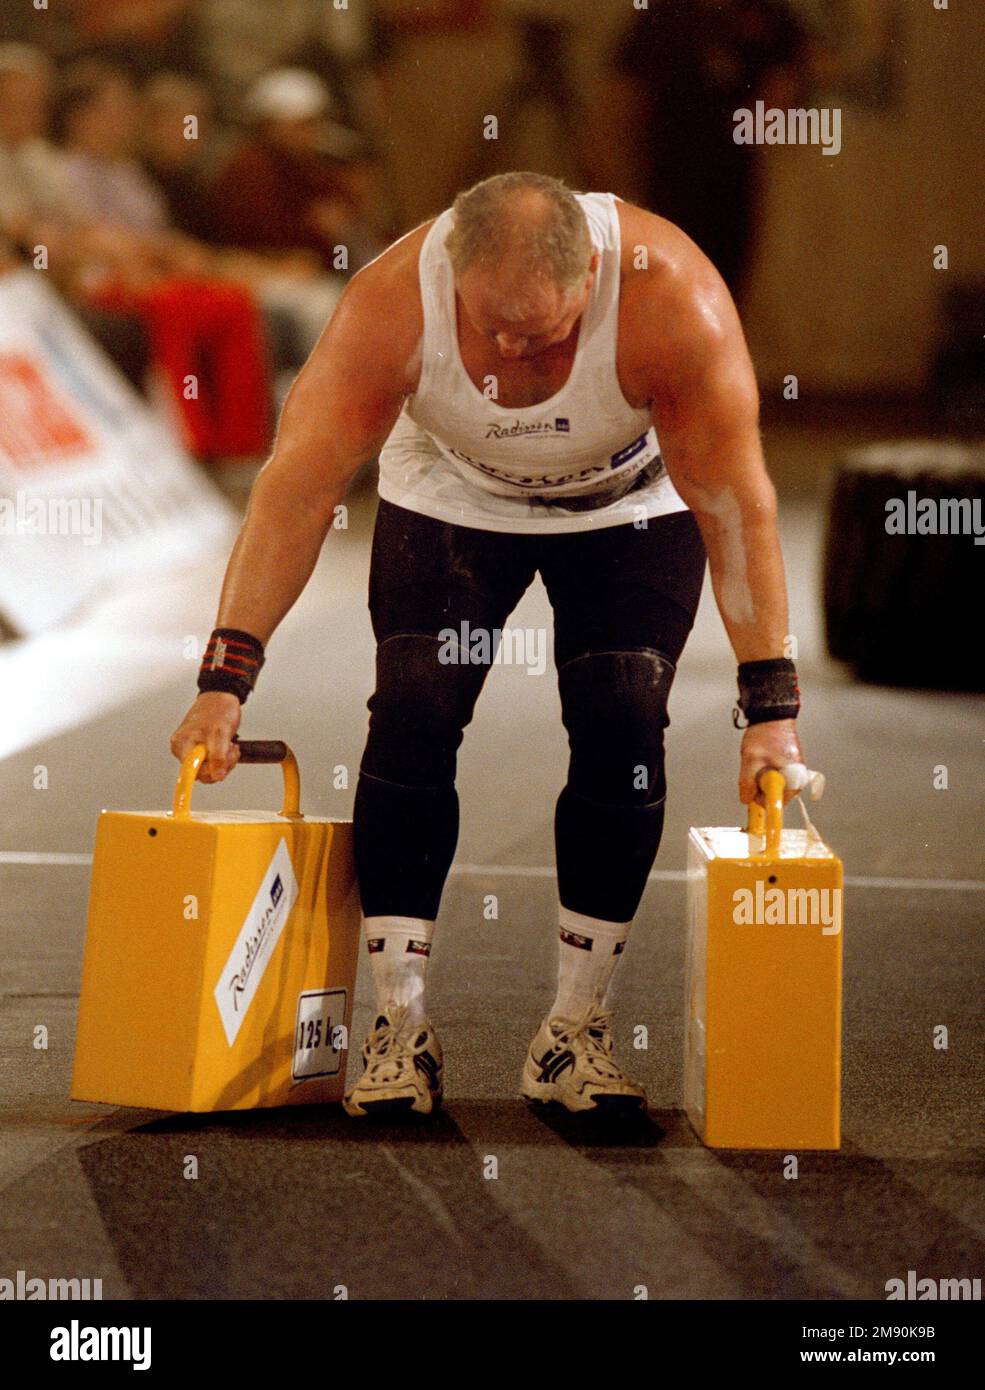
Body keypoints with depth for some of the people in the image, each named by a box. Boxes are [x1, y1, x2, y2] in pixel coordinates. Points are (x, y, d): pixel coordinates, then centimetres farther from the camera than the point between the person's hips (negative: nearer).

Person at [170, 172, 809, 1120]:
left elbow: (734, 502, -33)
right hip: (451, 496, 1)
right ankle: (400, 1029, -8)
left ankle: (574, 1032, -3)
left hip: (632, 505, 0)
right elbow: (299, 484, -33)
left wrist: (770, 705, -34)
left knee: (623, 730, -14)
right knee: (412, 715, -15)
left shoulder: (672, 297, -38)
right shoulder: (391, 304, -35)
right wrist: (226, 675, -39)